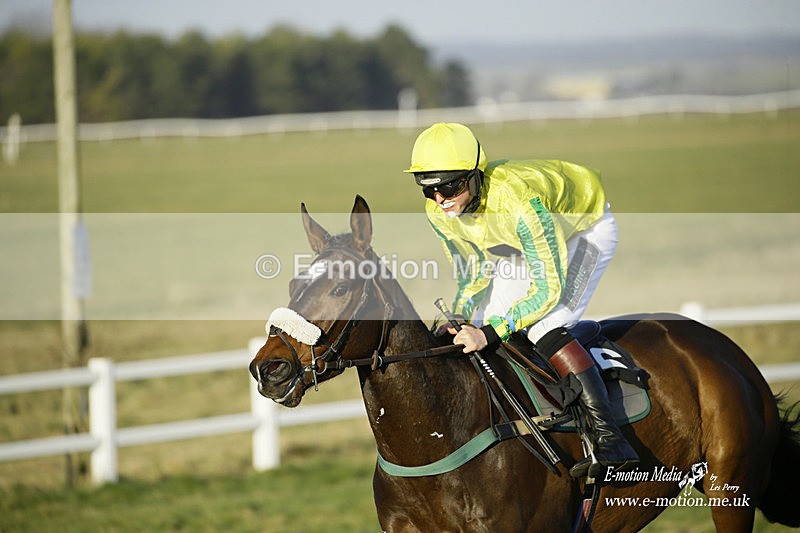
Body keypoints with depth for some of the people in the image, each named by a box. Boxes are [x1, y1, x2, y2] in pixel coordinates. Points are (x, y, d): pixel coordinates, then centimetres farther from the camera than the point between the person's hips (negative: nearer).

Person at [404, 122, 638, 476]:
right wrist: (460, 319, -20)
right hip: (519, 244, 7)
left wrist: (490, 333, -41)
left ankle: (610, 439, -31)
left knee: (544, 329, -26)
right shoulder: (438, 211, -21)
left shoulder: (516, 200, -42)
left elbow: (549, 288, -37)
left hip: (586, 230, -7)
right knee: (481, 326, -3)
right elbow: (470, 269, -3)